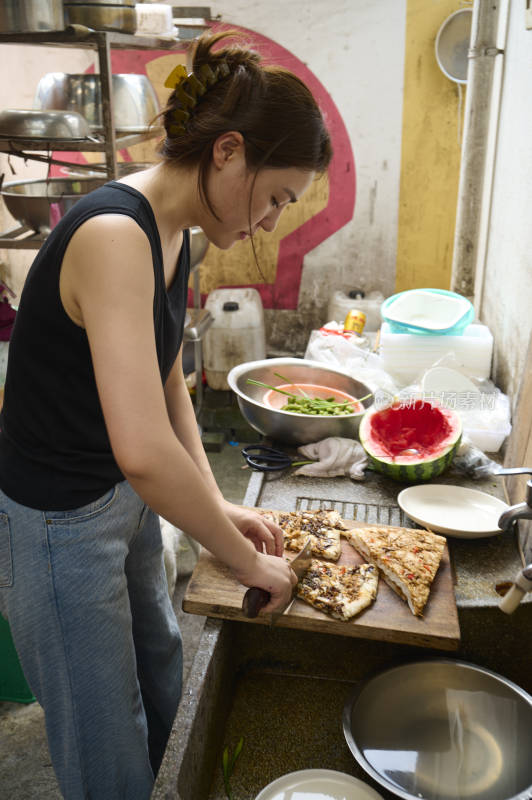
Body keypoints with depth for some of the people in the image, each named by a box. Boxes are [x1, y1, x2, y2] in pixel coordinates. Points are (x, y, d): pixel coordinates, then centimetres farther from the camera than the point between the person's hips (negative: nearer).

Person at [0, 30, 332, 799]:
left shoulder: (174, 237, 1)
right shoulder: (113, 234, -29)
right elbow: (144, 450, -38)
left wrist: (219, 506, 4)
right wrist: (244, 558, -24)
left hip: (126, 498, 9)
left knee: (160, 682, 30)